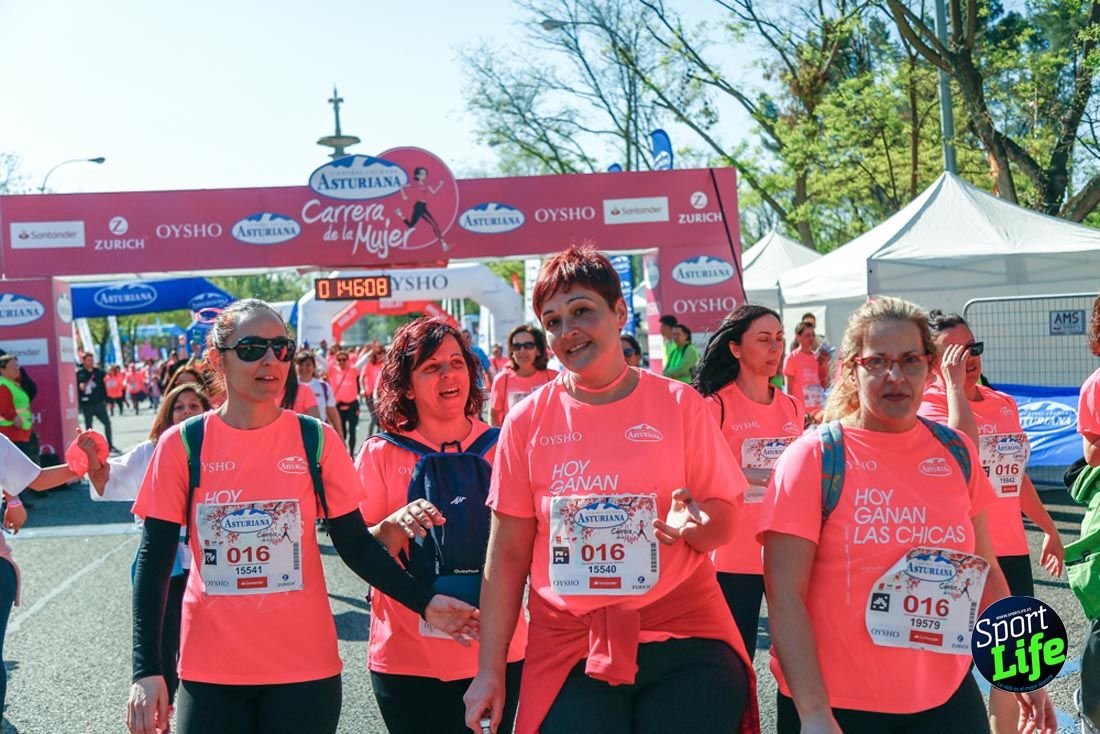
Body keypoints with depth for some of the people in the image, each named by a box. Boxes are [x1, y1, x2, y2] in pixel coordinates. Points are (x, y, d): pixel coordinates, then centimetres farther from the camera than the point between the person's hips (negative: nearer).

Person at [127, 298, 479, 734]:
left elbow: (355, 543, 2)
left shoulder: (316, 440, -2)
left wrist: (423, 603, -10)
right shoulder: (182, 446, -4)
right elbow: (153, 563, -3)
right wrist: (146, 671, -10)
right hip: (211, 671, 0)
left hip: (304, 667, 0)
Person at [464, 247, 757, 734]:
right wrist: (489, 671, 1)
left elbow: (723, 525, 3)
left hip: (682, 641, 0)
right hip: (567, 650, 1)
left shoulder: (679, 404, -2)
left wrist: (690, 524, -21)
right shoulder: (527, 421, 0)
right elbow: (507, 554, 3)